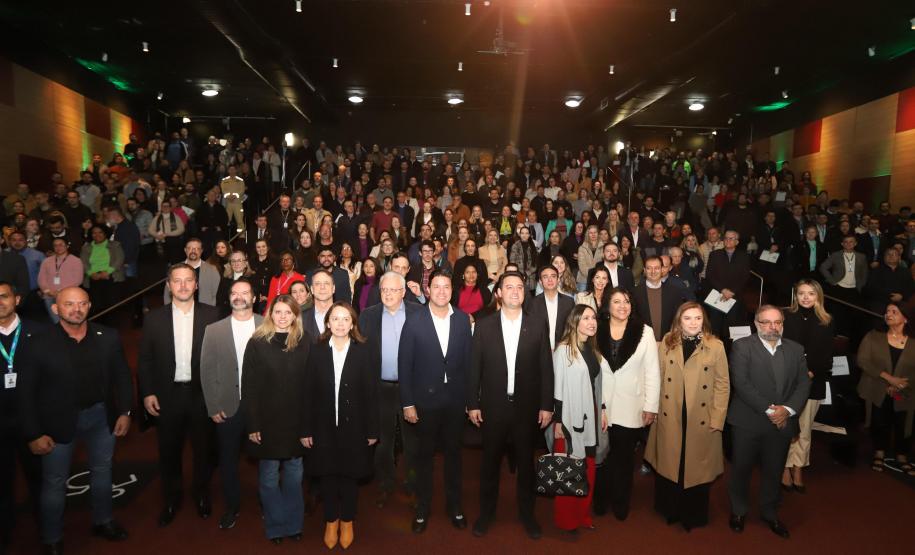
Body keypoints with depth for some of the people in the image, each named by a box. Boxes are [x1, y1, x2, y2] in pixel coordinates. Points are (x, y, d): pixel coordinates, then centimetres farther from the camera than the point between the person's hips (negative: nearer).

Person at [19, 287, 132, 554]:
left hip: (101, 416, 3)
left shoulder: (108, 337, -8)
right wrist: (34, 434, -10)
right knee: (54, 482, 13)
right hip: (58, 421, -3)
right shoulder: (38, 344, -15)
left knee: (102, 471, 21)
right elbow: (26, 392, -10)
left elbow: (122, 376, 1)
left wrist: (124, 411, -2)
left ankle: (103, 521, 44)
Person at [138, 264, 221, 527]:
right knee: (169, 451, 14)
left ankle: (202, 494, 39)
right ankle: (171, 500, 37)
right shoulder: (154, 318, -2)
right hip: (168, 395, 1)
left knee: (203, 449, 15)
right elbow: (145, 359, 3)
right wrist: (147, 392, -3)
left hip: (202, 394, -1)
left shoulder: (212, 315, -6)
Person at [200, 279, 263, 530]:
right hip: (229, 408, 1)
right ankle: (232, 507, 34)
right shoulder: (214, 330, -1)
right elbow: (207, 371, 0)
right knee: (228, 460, 13)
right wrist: (213, 408, -3)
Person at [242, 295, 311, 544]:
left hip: (296, 421, 1)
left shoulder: (304, 342, -1)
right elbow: (248, 386, -5)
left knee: (294, 475, 12)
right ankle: (275, 526, 28)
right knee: (269, 477, 9)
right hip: (267, 422, -1)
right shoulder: (257, 342, -5)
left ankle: (294, 524, 30)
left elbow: (310, 384, -2)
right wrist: (252, 425, -9)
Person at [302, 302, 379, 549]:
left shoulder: (365, 352, -6)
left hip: (354, 427, -1)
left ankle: (347, 522, 34)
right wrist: (306, 429, -3)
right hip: (324, 427, 1)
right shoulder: (317, 351, -1)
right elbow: (309, 393, -2)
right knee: (328, 475, 13)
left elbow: (372, 393, -5)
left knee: (350, 475, 13)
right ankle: (331, 521, 34)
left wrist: (372, 429, -6)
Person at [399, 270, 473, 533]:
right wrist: (407, 403, -9)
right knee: (424, 455, 13)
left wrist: (469, 397, 0)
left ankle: (454, 505, 34)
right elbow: (404, 364, -7)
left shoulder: (462, 319, -3)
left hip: (455, 399, 2)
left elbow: (467, 360, 2)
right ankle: (423, 508, 31)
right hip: (425, 399, -2)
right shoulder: (414, 322, -9)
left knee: (453, 452, 16)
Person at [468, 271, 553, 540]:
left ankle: (526, 513, 32)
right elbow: (475, 366, -1)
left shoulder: (537, 326, 0)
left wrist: (546, 405, -3)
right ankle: (486, 512, 31)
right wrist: (472, 403, -3)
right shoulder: (484, 325, -2)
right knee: (490, 461, 13)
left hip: (527, 407, 0)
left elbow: (545, 368, 0)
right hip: (493, 406, 0)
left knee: (526, 462, 13)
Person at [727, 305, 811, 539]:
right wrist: (768, 409, -17)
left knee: (774, 470, 15)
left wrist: (787, 410, -12)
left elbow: (803, 384, 3)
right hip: (748, 421, -3)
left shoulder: (795, 349, 8)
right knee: (741, 467, 10)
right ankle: (738, 511, 30)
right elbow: (741, 383, -14)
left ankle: (770, 512, 35)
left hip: (782, 422, 4)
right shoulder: (742, 346, -7)